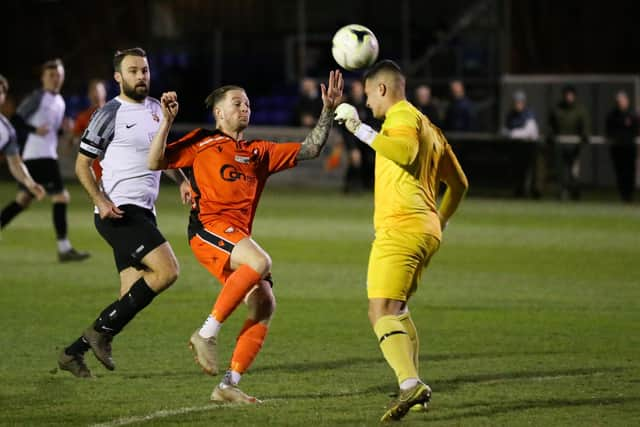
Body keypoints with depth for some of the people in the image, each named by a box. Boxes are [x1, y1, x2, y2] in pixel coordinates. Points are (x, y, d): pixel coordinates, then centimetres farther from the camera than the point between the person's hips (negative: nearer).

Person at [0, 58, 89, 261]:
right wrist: (34, 129, -23)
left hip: (48, 156, 9)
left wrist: (63, 129, 5)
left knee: (23, 200, 12)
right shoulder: (38, 97, -8)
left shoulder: (59, 102, 17)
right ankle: (64, 248, -8)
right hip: (38, 155, -9)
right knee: (61, 198, -10)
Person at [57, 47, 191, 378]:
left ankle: (73, 352, 13)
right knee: (166, 270, -21)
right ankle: (101, 332, -12)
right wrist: (101, 201, -17)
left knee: (132, 297, 4)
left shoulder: (156, 109, 15)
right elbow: (82, 164, -4)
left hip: (143, 213, 8)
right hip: (119, 212, -8)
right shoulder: (110, 114, -6)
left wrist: (182, 181, 14)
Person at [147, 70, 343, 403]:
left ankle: (228, 385, -5)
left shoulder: (259, 152, 26)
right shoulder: (201, 142, 12)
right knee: (260, 262, -33)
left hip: (239, 236, 7)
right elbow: (156, 162, 5)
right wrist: (167, 122, -4)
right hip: (209, 226, -6)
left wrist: (328, 110, 16)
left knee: (264, 304, -8)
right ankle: (206, 334, -26)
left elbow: (309, 150, 24)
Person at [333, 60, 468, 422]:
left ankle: (410, 384, -35)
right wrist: (441, 222, 39)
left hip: (400, 228, -10)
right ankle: (415, 386, 21)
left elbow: (405, 151, -26)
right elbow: (459, 183, 30)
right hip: (427, 231, 10)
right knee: (396, 309, 24)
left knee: (382, 314, -17)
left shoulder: (403, 115, -4)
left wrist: (361, 130, -20)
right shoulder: (429, 128, 25)